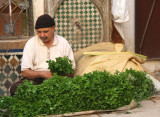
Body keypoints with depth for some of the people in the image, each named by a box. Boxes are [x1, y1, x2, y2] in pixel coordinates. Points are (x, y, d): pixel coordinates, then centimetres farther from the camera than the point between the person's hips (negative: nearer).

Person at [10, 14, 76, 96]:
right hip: (35, 79, 1)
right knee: (15, 88, -30)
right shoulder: (31, 43, 4)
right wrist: (42, 73, -18)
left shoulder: (63, 43, 7)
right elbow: (24, 72, -2)